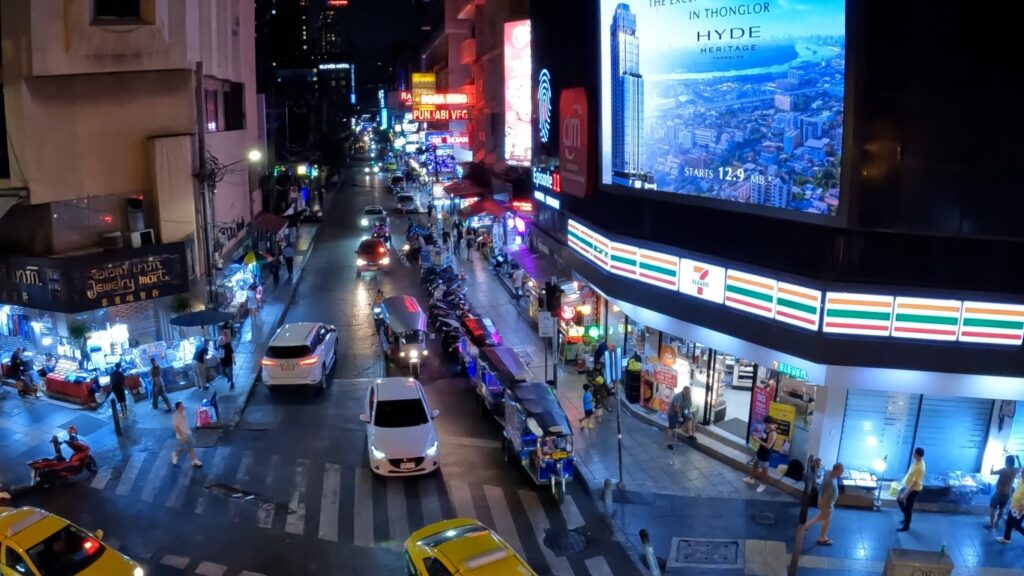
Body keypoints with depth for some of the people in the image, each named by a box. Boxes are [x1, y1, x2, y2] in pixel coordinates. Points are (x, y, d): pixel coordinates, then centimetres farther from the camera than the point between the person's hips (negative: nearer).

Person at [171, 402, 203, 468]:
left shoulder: (183, 413, 0)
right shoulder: (175, 416, -25)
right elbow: (176, 427, -24)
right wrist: (182, 436, -22)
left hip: (188, 434, 7)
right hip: (182, 436, -7)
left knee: (191, 447, 10)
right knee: (181, 448, 10)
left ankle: (194, 461, 18)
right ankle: (174, 455, 41)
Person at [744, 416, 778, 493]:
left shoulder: (773, 433, -29)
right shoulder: (767, 429, -1)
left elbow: (768, 446, -30)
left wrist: (758, 440, -28)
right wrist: (757, 436, -5)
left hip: (766, 455, -9)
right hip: (760, 452, 9)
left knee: (764, 470, 10)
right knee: (754, 465, 25)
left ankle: (764, 484, 29)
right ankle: (751, 479, 44)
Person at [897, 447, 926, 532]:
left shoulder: (919, 468, -34)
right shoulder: (917, 461, -4)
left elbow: (914, 483, -30)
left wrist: (905, 494, -26)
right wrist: (904, 481, 22)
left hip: (913, 490, -9)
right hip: (907, 486, 9)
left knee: (908, 507, 8)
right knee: (899, 500, 22)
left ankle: (906, 526, 26)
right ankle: (907, 517, 42)